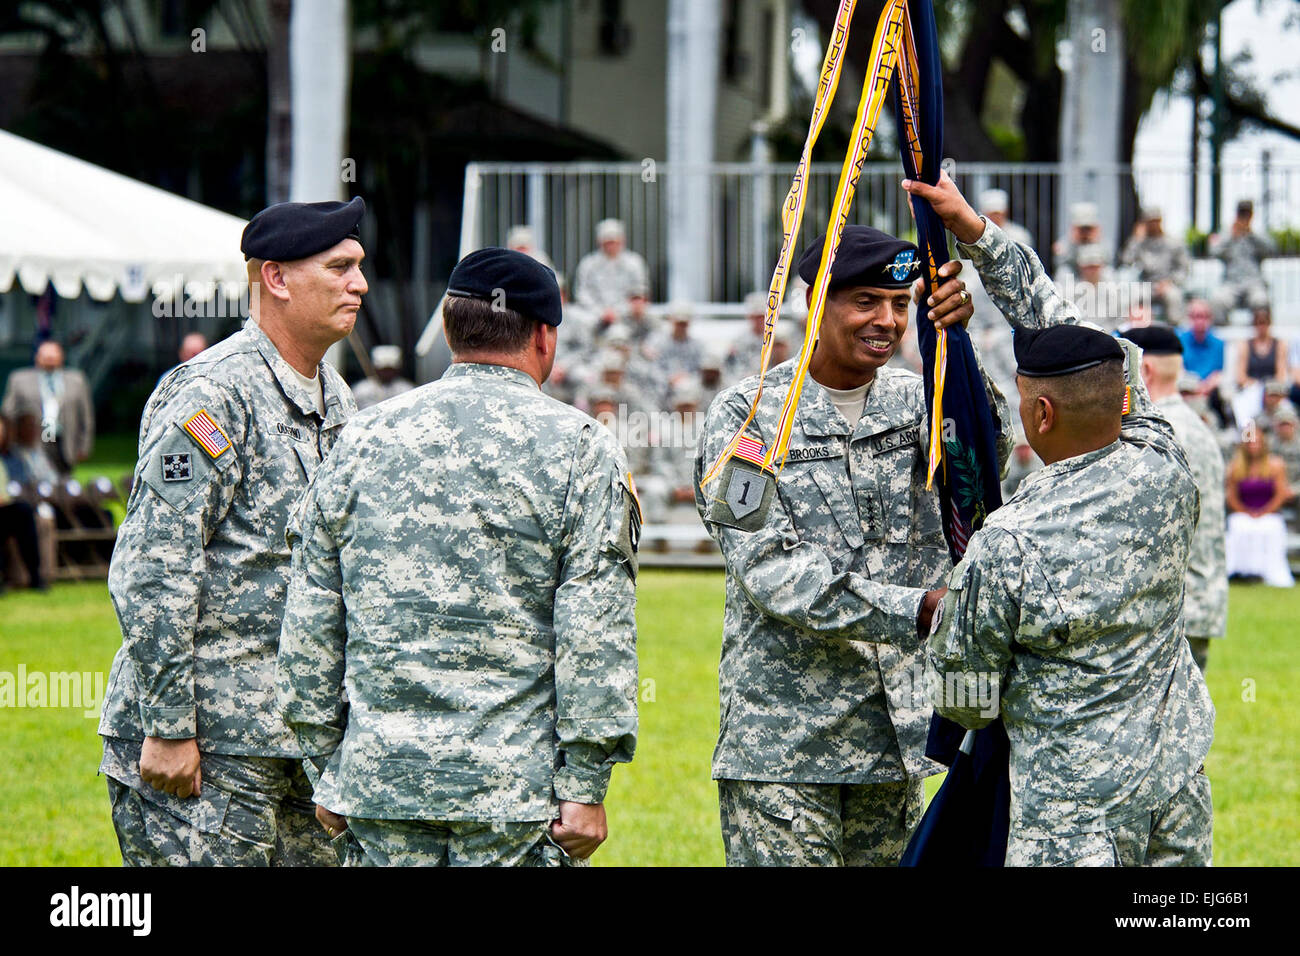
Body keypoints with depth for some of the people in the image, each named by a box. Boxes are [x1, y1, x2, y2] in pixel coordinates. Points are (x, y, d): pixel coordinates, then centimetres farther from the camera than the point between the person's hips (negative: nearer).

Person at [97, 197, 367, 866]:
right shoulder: (209, 395, -13)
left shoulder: (334, 397, 15)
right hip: (205, 738, -8)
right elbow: (153, 571, -17)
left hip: (299, 736, 9)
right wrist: (166, 727, -19)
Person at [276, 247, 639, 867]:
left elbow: (311, 618, 10)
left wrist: (328, 767, 17)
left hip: (380, 773, 3)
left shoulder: (365, 438, 8)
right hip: (515, 785, -3)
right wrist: (586, 786, -6)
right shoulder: (579, 448, -3)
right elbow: (595, 633, -8)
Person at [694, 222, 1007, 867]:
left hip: (894, 730, 4)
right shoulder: (746, 415, -6)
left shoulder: (914, 402, 7)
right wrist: (916, 609, -25)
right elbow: (770, 571, -15)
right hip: (784, 736, -4)